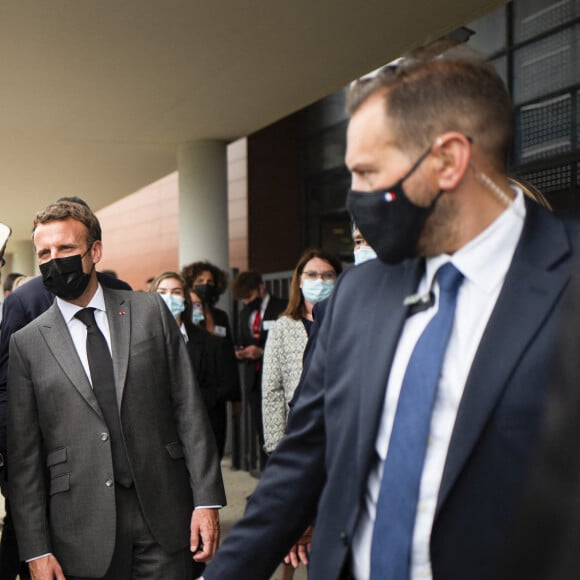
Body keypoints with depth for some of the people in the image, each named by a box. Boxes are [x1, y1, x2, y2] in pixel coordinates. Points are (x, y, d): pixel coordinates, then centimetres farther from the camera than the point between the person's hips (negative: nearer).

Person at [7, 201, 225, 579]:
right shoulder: (28, 343, 4)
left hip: (163, 517, 1)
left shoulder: (151, 312, 5)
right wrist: (36, 550, -2)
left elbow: (188, 408, 2)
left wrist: (207, 500, -4)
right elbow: (24, 455, 3)